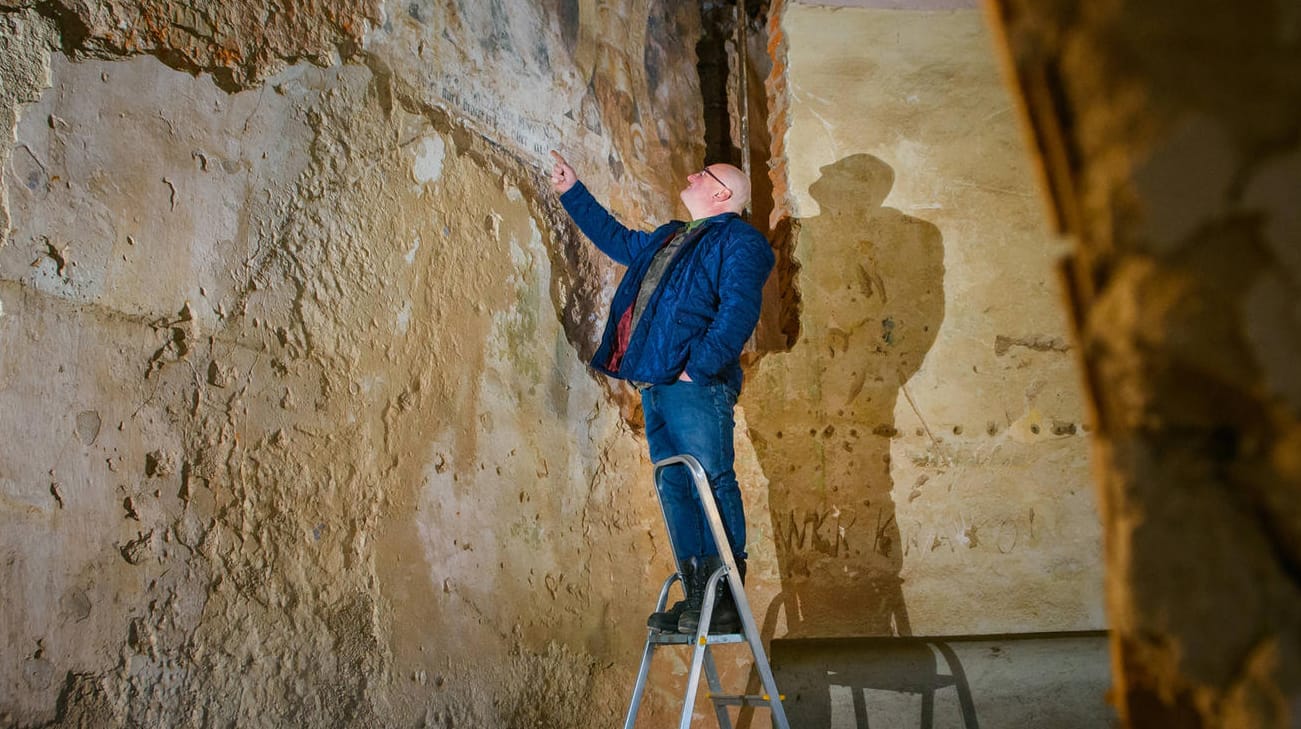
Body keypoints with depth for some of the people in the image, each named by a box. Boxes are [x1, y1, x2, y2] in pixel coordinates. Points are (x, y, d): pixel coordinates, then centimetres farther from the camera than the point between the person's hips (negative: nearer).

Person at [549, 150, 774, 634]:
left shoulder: (738, 241, -2)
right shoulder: (669, 238, 27)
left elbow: (739, 311, -15)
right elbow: (616, 238, 42)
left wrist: (699, 366, -19)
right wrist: (572, 193, 44)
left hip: (697, 388, -9)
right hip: (656, 385, 9)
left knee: (712, 487, -8)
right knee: (675, 490, 8)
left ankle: (726, 602, -4)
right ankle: (695, 596, 13)